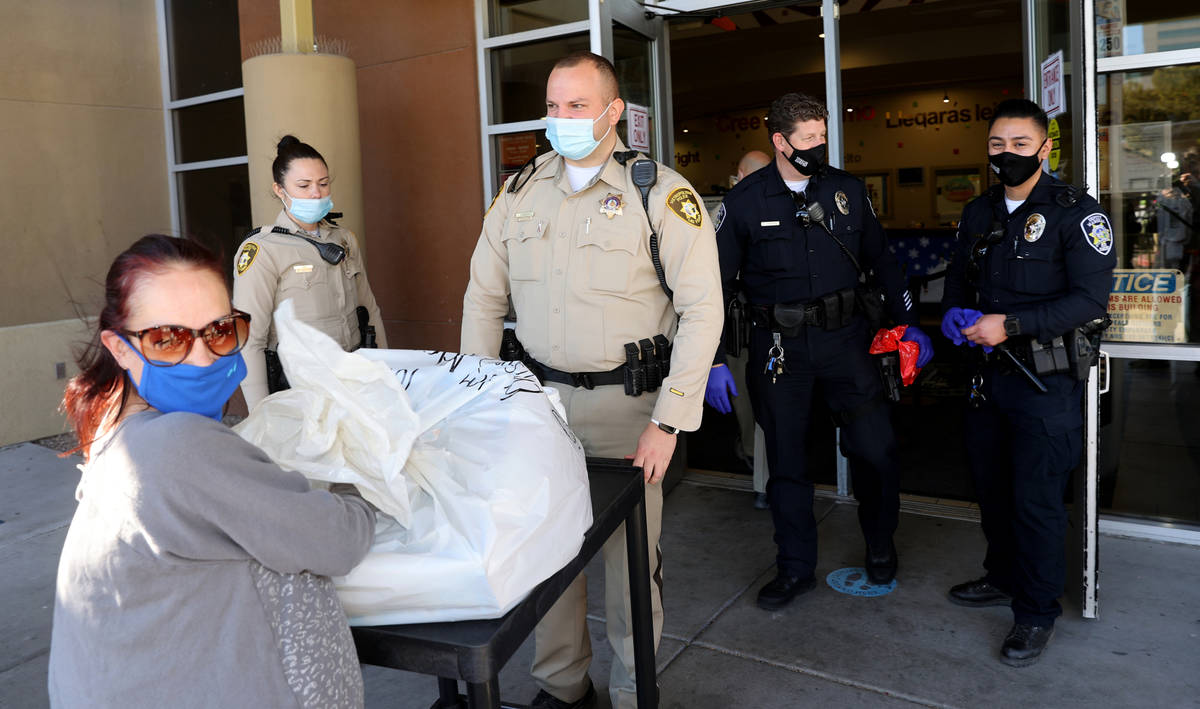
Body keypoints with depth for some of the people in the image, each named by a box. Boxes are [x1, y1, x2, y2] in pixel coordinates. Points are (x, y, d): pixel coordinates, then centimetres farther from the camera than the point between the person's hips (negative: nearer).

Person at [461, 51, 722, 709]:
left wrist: (668, 421, -16)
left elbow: (702, 309, -10)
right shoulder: (518, 192, 7)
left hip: (625, 401, -4)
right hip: (540, 395, 4)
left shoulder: (661, 193, -7)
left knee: (630, 551, 5)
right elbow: (483, 297, 12)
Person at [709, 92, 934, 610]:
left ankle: (880, 545, 30)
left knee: (876, 450, 1)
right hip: (778, 348, -1)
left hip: (843, 338, 1)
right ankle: (795, 568, 26)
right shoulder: (745, 201, -2)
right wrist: (713, 359, -5)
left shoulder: (847, 190, 5)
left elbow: (882, 261, 13)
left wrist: (908, 323, 8)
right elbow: (719, 282, -1)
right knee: (785, 461, 8)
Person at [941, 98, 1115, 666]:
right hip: (988, 371, 6)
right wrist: (954, 312, -3)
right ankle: (1004, 579, 38)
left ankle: (1037, 611, 18)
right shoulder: (979, 212, 10)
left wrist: (1010, 325, -24)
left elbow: (1090, 298, -18)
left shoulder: (1076, 213, -10)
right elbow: (958, 275, 19)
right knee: (991, 485, 18)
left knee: (1035, 499, 0)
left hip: (1046, 379, -6)